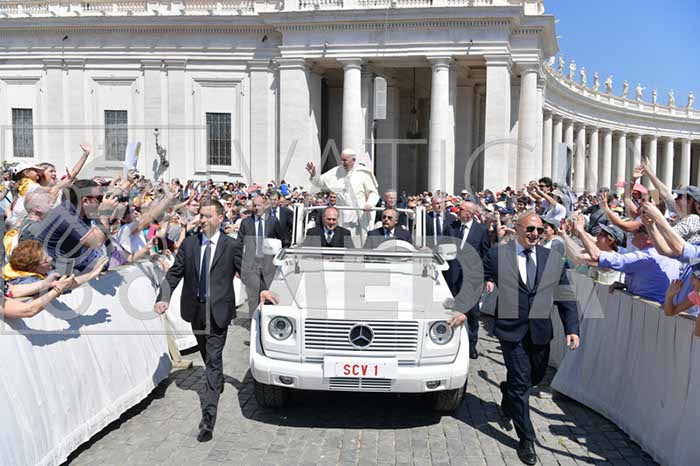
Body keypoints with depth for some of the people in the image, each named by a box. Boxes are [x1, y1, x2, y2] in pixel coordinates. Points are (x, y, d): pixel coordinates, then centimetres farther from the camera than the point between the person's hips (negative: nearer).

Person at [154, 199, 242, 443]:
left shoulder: (231, 246, -5)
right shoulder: (188, 244, 4)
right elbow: (174, 274, 2)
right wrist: (163, 298, -12)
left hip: (218, 311, -4)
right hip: (195, 310, 4)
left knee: (214, 360, -7)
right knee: (208, 356, 23)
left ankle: (208, 418, -6)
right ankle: (218, 383, 52)